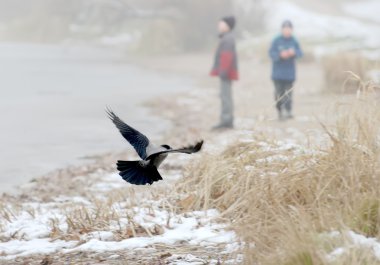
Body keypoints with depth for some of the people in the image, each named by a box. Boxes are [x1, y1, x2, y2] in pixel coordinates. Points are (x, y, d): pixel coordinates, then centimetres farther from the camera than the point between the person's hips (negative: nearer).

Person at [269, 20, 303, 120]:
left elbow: (300, 52, 0)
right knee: (279, 92, -2)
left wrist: (294, 52, -22)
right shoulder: (276, 40, -3)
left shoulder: (294, 41, 3)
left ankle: (288, 111, 2)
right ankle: (280, 111, 10)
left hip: (289, 73, 1)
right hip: (278, 73, -1)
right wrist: (280, 55, -24)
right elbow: (271, 53, -6)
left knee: (288, 93, -3)